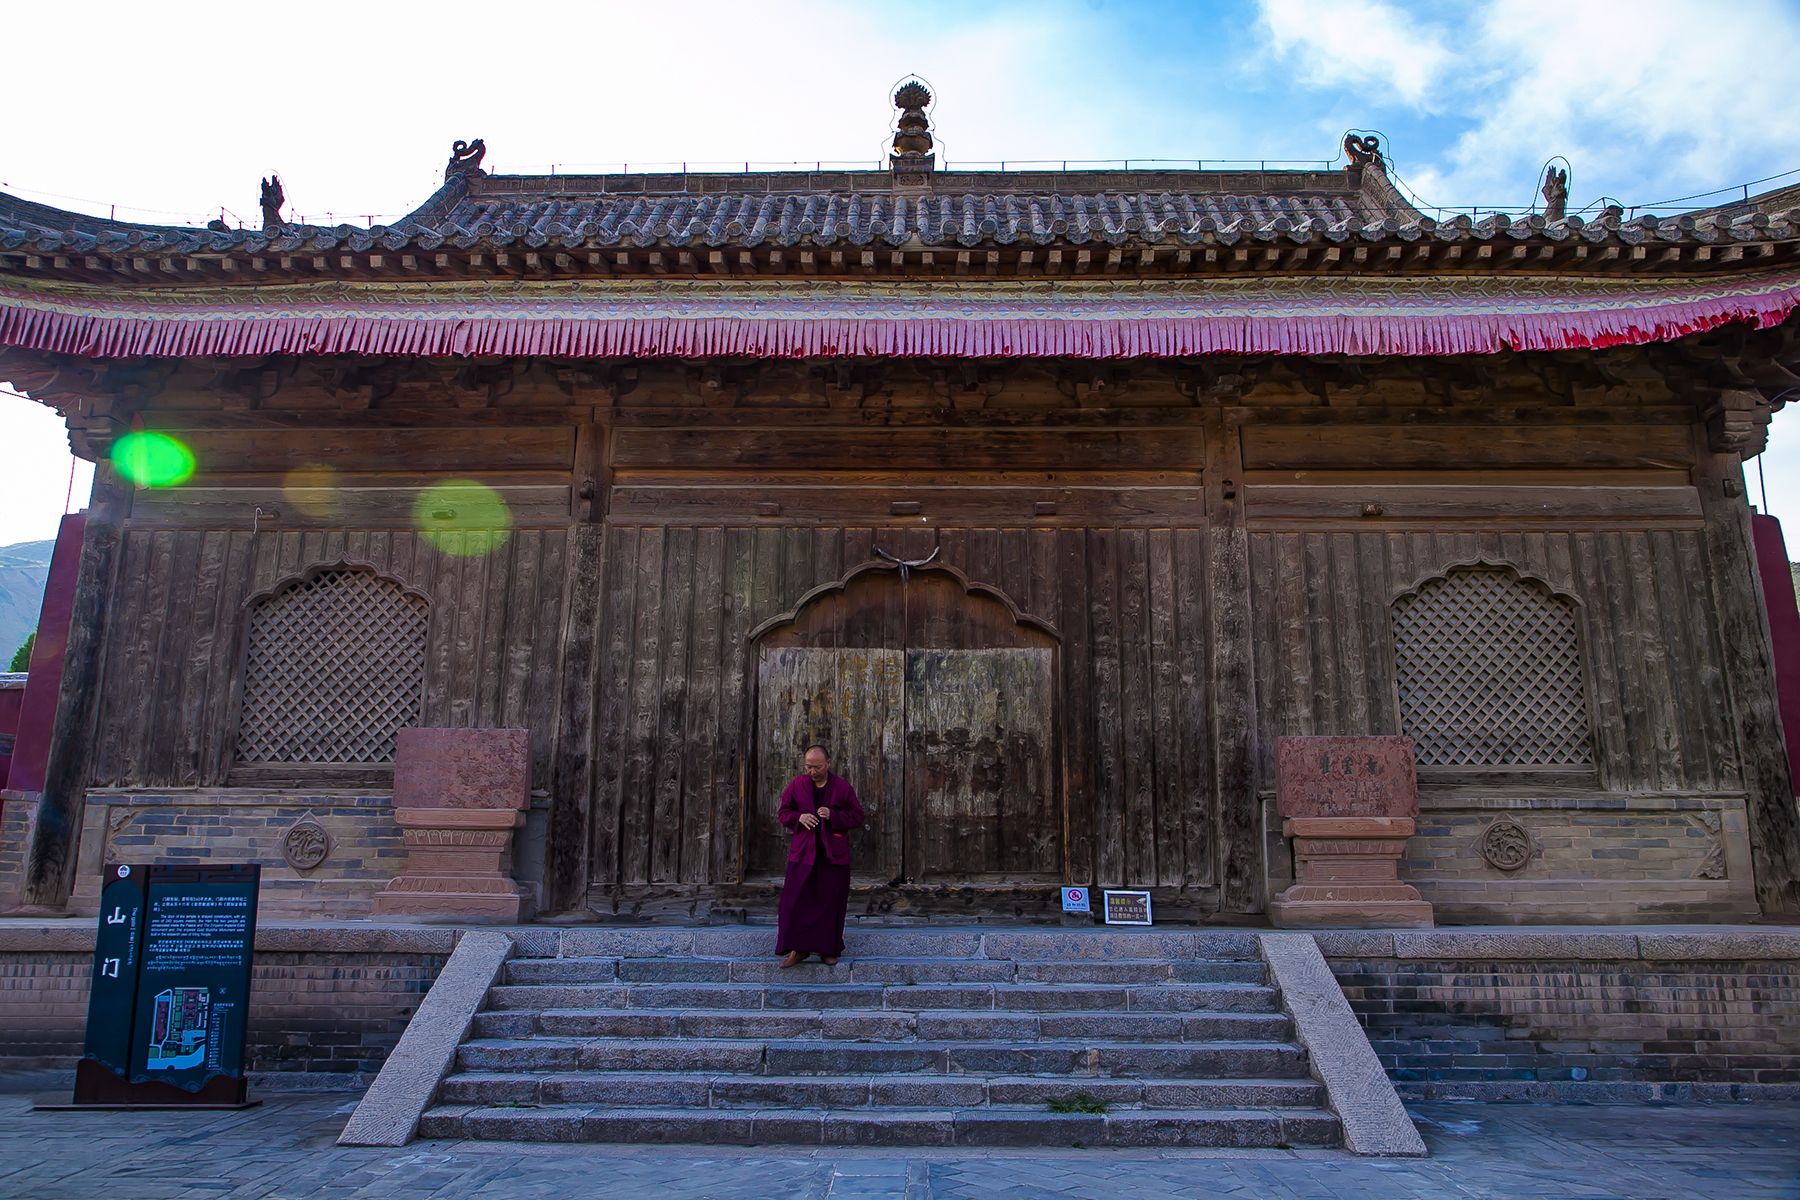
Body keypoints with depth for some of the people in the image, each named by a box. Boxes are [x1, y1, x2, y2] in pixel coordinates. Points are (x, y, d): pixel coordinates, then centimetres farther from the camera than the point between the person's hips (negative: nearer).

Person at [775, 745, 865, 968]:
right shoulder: (796, 785, 2)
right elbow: (783, 813, 8)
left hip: (834, 855, -1)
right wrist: (798, 817, -13)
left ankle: (828, 948, 21)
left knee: (830, 903, 5)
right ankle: (799, 949, 12)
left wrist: (833, 815, -15)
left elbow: (857, 816, 0)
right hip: (803, 852, 1)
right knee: (795, 901, -1)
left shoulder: (843, 787, -1)